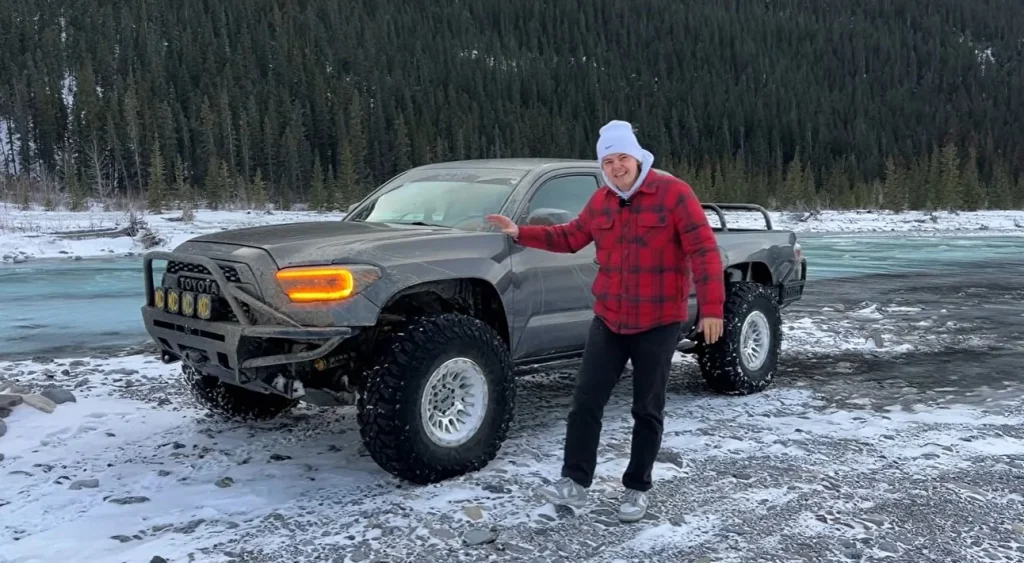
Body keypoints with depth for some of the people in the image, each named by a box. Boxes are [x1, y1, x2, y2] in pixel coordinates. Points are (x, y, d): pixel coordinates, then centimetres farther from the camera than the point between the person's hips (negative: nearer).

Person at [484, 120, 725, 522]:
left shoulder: (673, 193, -11)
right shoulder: (600, 201, 7)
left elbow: (704, 251, -14)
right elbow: (570, 237, 19)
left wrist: (711, 308, -21)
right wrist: (520, 233, 9)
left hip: (659, 323, -5)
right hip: (608, 320, 5)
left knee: (647, 410, 7)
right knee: (586, 401, 0)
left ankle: (637, 489, 20)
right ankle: (575, 482, 7)